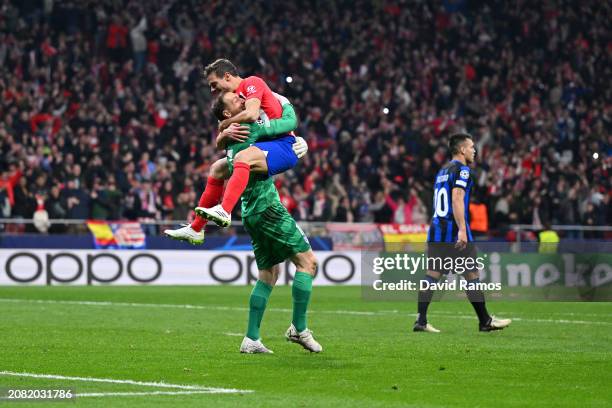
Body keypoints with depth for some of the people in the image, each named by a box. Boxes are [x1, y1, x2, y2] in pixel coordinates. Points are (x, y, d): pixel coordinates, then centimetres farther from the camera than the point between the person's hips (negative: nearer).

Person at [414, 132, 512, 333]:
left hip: (436, 231, 8)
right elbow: (457, 200, -20)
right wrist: (462, 229, -25)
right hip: (455, 231, -8)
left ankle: (421, 320, -5)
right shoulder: (461, 170, -8)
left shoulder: (442, 171, 19)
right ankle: (485, 322, 9)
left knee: (432, 274, 2)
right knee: (472, 275, 2)